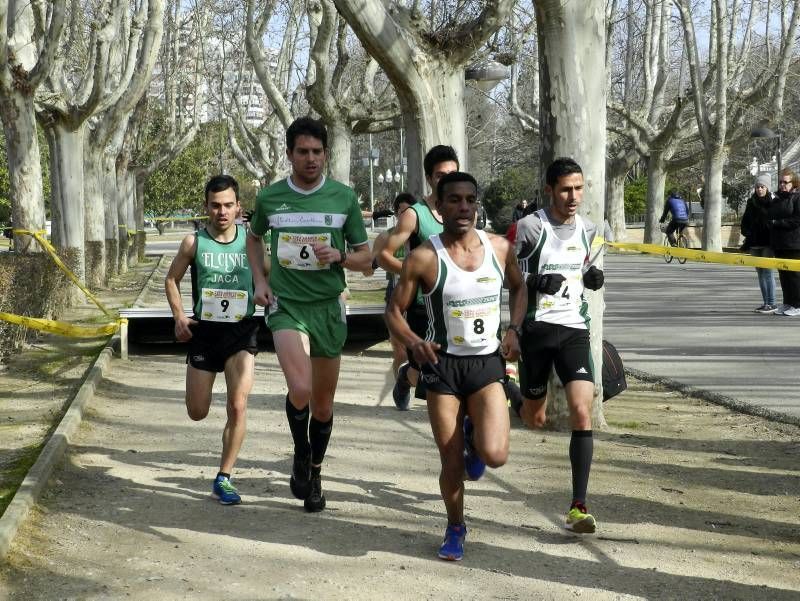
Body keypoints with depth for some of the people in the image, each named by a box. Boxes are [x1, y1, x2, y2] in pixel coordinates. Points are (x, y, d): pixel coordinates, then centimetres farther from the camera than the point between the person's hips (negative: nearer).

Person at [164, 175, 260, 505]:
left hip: (242, 330, -1)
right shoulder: (194, 242, -3)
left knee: (238, 405, -14)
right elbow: (172, 279, 9)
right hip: (204, 330, 1)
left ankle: (224, 478, 0)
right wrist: (179, 316, -4)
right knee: (197, 413, 7)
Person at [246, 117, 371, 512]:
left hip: (328, 306, 2)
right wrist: (259, 280, 8)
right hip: (285, 305, -1)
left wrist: (339, 257, -16)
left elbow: (365, 257, 5)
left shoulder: (343, 197, -1)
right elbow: (254, 237, 21)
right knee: (300, 390, -24)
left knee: (323, 404, 11)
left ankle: (314, 474, 34)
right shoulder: (269, 197, 0)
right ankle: (300, 455, 5)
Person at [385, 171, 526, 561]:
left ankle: (473, 437, 21)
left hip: (487, 362, 2)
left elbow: (519, 288, 19)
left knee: (495, 455, -16)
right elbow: (394, 310, -3)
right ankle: (455, 529, 30)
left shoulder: (499, 248, 0)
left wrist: (514, 329, 3)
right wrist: (413, 342, -22)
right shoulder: (424, 258, -10)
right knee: (452, 464, 3)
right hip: (443, 365, -2)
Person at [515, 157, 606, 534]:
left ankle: (577, 507, -11)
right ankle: (518, 401, 50)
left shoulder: (587, 230, 9)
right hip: (536, 328, -3)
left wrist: (592, 278, 4)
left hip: (574, 329, 3)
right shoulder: (530, 227, -9)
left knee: (582, 412, -14)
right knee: (534, 420, 10)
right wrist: (535, 282, -23)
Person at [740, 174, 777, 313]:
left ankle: (772, 304, -6)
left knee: (767, 271, -9)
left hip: (768, 243, -6)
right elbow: (745, 221, 17)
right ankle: (765, 302, 15)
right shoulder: (751, 202, 11)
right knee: (760, 273, 9)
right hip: (754, 243, 6)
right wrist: (746, 232, 1)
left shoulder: (773, 202, -5)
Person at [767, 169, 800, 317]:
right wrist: (771, 223, -2)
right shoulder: (776, 199, 16)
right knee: (783, 274, 11)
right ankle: (787, 303, 18)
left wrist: (777, 223, -15)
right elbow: (769, 216, 21)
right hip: (778, 243, 7)